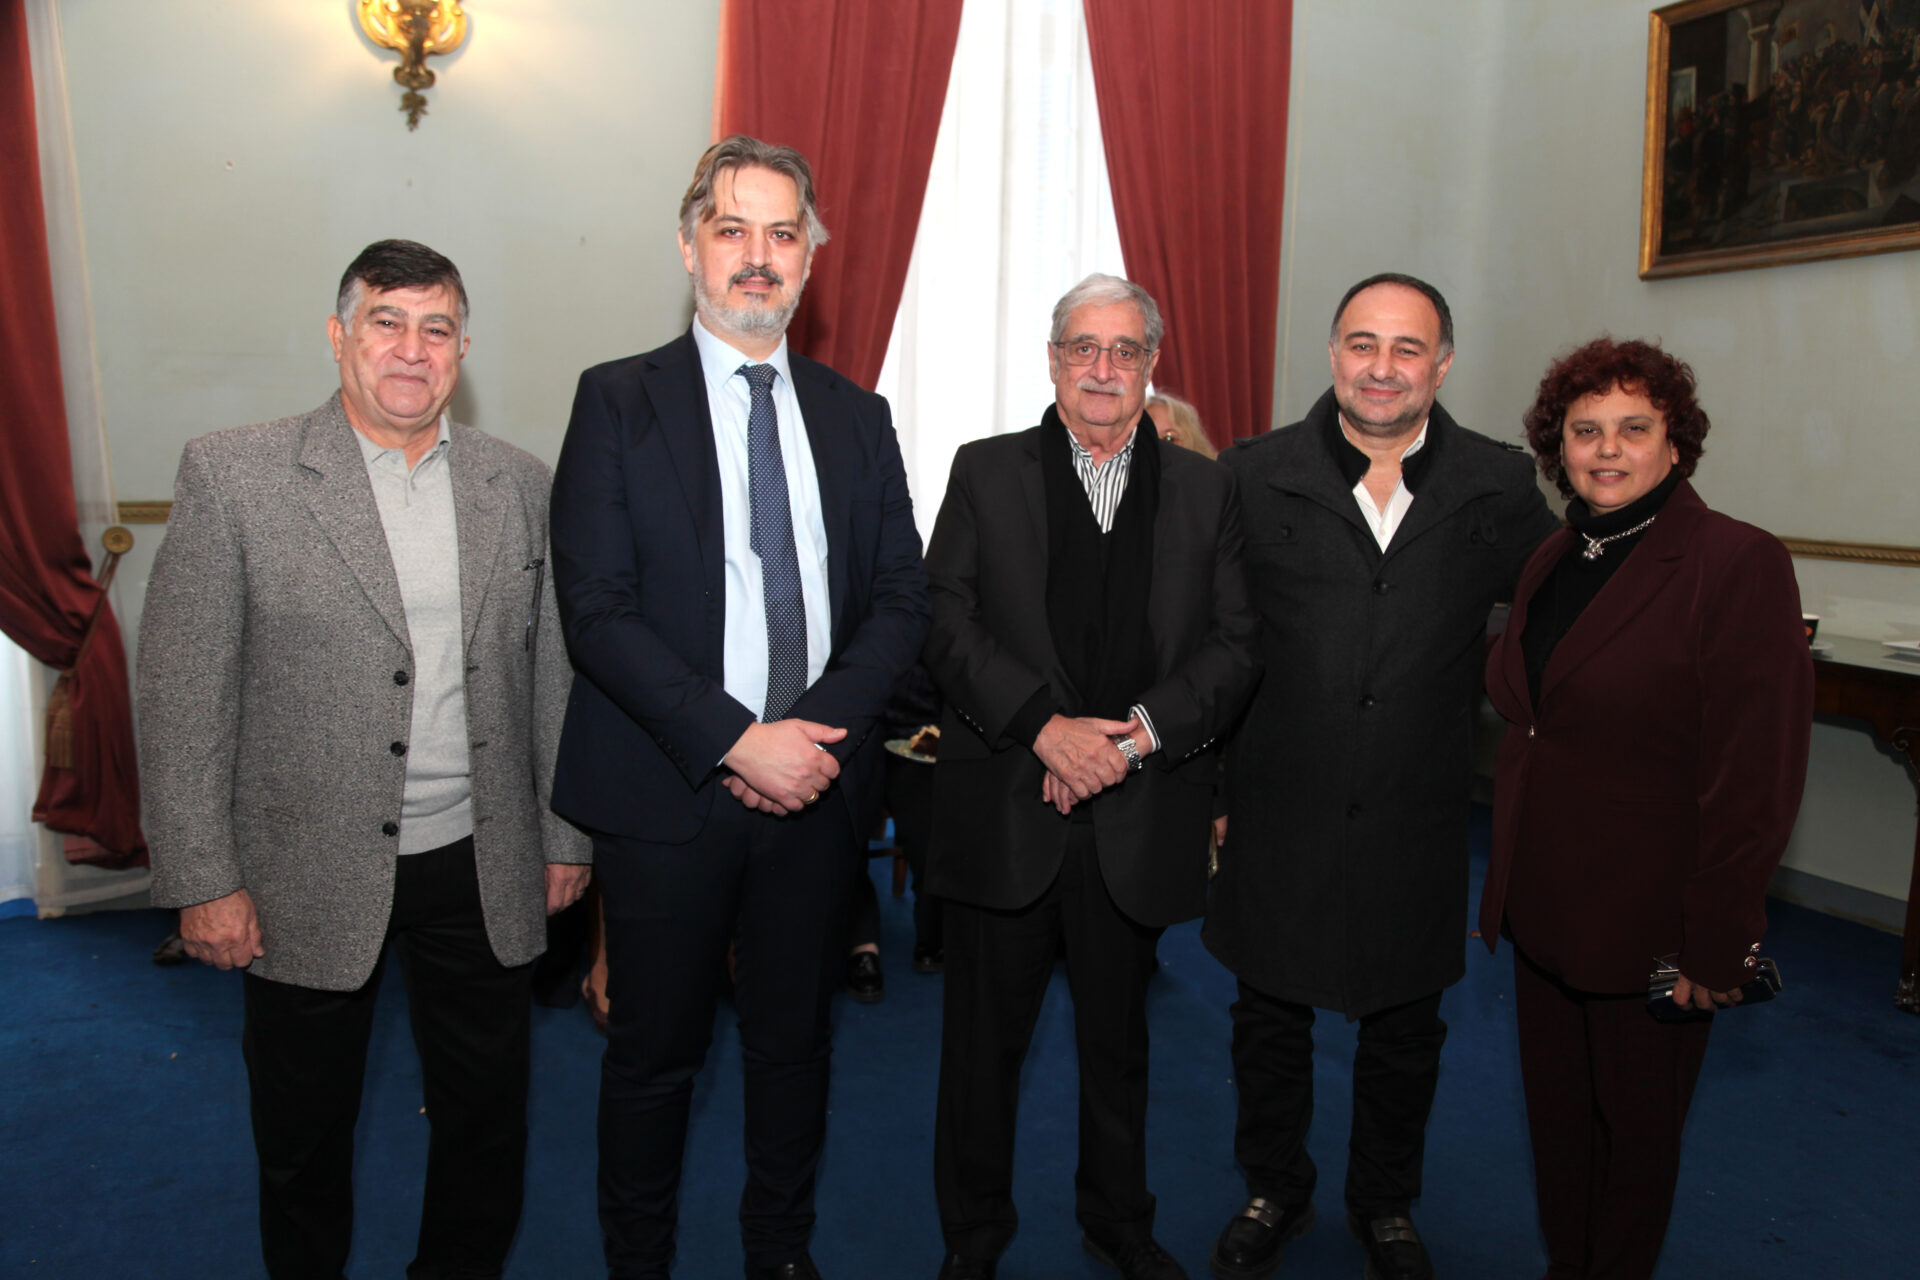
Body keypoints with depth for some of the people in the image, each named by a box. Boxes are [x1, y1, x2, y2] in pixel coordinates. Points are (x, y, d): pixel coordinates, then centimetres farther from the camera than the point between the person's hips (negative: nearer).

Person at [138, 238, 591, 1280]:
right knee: (302, 1143, 18)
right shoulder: (231, 475, -6)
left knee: (487, 1126, 17)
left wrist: (566, 835, 8)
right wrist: (203, 879, -9)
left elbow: (553, 672, 7)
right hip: (309, 877, -2)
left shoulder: (520, 486, 3)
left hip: (482, 872, 3)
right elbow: (180, 692, -7)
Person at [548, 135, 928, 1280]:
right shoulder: (619, 402, -3)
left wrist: (819, 727, -11)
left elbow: (902, 598, 4)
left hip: (815, 791, 3)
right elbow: (596, 611, -11)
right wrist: (737, 741, -17)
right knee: (654, 1052, 11)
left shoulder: (855, 414, 8)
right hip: (668, 793, -3)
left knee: (796, 1036, 17)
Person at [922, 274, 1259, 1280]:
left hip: (1138, 813, 2)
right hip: (1004, 809, -1)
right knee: (986, 1033, 12)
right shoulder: (985, 473, 3)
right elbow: (945, 623, -6)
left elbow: (1234, 645, 0)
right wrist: (1044, 724, -18)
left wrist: (1139, 730, -15)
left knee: (1117, 1034, 18)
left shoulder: (1203, 490, 7)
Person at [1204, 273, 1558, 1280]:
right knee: (1270, 1018, 16)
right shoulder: (1254, 475, -6)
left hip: (1416, 821, 1)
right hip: (1278, 813, -1)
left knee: (1405, 1029, 18)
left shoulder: (1499, 488, -2)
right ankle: (1275, 1191, 41)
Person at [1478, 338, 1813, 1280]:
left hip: (1648, 933, -6)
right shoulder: (1551, 563, 7)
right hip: (1545, 912, 6)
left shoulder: (1739, 565, -15)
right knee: (1555, 1113, 20)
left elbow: (1755, 781, -17)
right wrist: (1505, 884, 11)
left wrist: (1717, 949, -16)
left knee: (1636, 1131, 15)